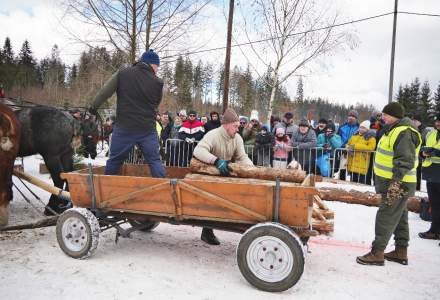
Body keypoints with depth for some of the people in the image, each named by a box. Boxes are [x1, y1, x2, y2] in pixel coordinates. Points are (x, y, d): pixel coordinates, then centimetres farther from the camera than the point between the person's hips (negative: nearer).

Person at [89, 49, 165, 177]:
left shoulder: (122, 74, -1)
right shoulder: (157, 82, -1)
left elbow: (104, 92, 3)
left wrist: (94, 107, 16)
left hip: (124, 128, 1)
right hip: (147, 129, 0)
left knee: (114, 160, 15)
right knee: (154, 161, 8)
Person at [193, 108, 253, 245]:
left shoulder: (237, 138, -7)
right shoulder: (213, 135, -26)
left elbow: (242, 158, -11)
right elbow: (198, 151, -41)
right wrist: (216, 160, -54)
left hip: (226, 174, 6)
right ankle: (207, 232, 11)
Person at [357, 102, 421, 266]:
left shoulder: (404, 133, -19)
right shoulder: (394, 130, 14)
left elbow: (405, 162, -26)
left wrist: (395, 184, -28)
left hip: (398, 185, -11)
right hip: (392, 182, 11)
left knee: (385, 218, -6)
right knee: (399, 218, 16)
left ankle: (377, 253, 2)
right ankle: (401, 252, 27)